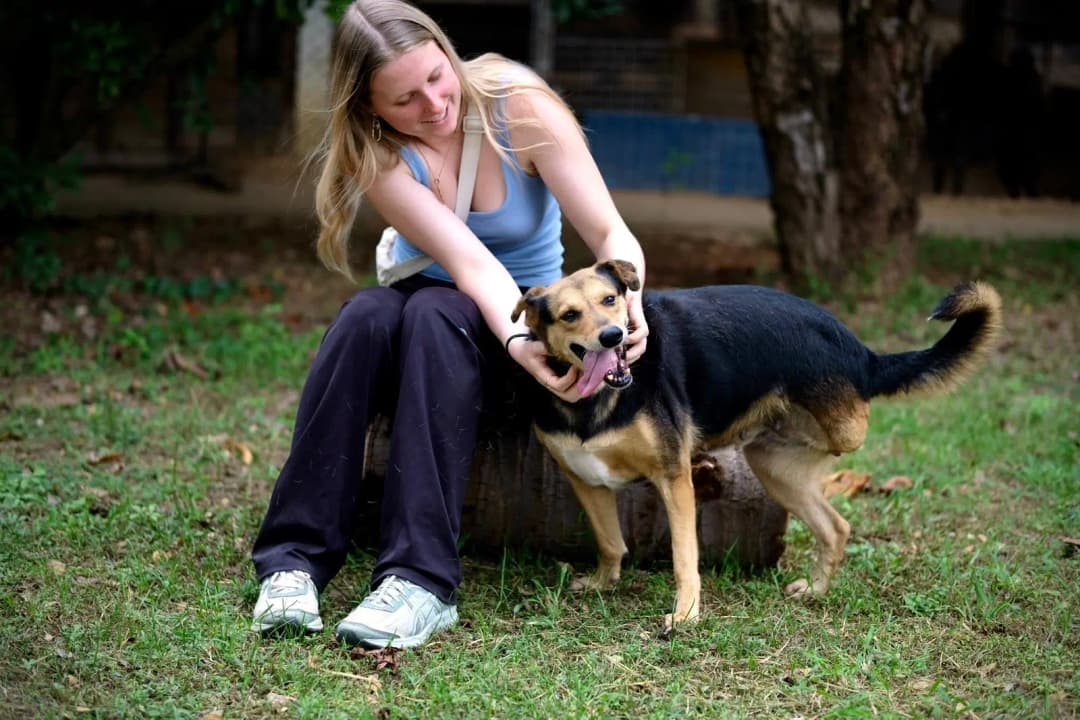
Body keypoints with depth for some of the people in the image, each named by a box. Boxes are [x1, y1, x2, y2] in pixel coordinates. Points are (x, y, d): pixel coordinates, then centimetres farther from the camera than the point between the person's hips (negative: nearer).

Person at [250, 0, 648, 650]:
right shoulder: (375, 154, -16)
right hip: (436, 300, 2)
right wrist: (521, 342, -49)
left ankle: (422, 579, -47)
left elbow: (613, 237, -23)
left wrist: (623, 306, -46)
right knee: (367, 316, -34)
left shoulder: (521, 108, -18)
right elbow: (469, 263, -29)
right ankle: (297, 558, -36)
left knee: (436, 315, -36)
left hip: (531, 308, -1)